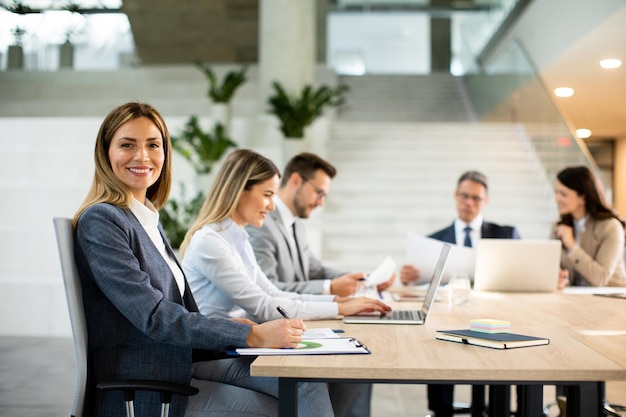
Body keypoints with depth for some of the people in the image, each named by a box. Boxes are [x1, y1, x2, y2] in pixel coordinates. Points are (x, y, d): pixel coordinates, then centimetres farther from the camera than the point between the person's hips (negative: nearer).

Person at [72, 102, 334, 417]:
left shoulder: (149, 219, 14)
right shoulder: (100, 220, -12)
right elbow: (153, 317, -19)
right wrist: (253, 336, -21)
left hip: (178, 365, 7)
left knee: (304, 380, -8)